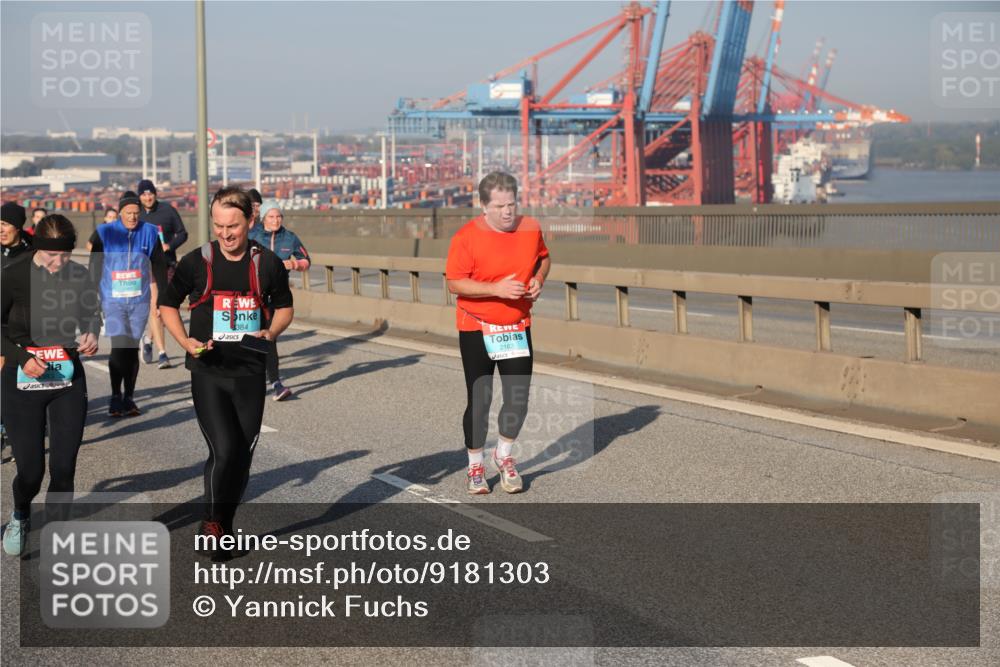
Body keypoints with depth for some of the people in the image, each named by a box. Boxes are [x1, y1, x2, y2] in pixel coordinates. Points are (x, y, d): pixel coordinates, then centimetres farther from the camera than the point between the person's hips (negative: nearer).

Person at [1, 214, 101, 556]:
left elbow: (93, 313, 15)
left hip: (69, 379, 2)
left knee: (64, 467, -2)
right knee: (30, 469, -2)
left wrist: (92, 335, -5)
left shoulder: (79, 275, -4)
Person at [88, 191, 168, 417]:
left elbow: (159, 267, 9)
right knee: (119, 347, -13)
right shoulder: (104, 233, -1)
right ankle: (115, 398, -4)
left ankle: (129, 399, 15)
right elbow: (94, 268, 3)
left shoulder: (149, 233, 3)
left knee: (133, 348, 5)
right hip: (113, 301, -2)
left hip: (140, 300, 2)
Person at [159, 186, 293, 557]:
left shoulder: (268, 264, 1)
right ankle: (212, 523, 8)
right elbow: (168, 305, 10)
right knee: (224, 450, -16)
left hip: (251, 374, 2)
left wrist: (272, 332, -5)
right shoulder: (196, 262, -3)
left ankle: (224, 531, 26)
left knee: (242, 457, 7)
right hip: (209, 373, -2)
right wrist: (186, 342, -6)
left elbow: (284, 307, 16)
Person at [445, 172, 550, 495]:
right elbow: (455, 283, -16)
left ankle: (504, 456, 27)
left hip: (518, 327, 4)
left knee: (519, 398, 2)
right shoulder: (467, 237, -16)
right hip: (476, 328, -3)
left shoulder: (531, 228, -2)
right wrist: (496, 289, -25)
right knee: (479, 400, 1)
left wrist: (538, 279, -5)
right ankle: (475, 466, 19)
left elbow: (543, 258, 16)